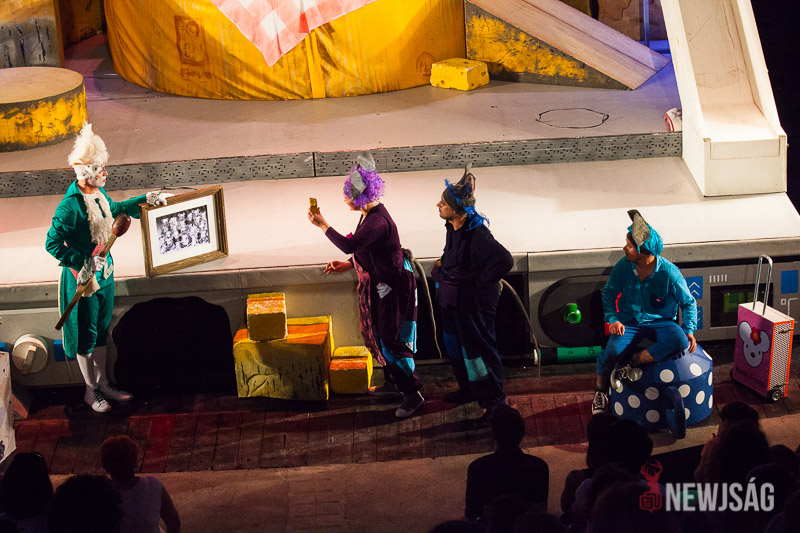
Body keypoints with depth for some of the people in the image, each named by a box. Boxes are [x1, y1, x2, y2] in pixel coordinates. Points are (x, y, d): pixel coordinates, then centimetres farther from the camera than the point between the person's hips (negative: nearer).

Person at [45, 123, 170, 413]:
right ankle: (91, 390, 23)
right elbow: (52, 243, -24)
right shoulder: (71, 206, -26)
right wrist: (83, 262, -26)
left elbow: (115, 209, 23)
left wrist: (146, 199, 21)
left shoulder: (98, 193, 0)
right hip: (84, 278, -8)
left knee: (101, 330, 20)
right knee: (86, 335, 8)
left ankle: (103, 382, 34)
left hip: (104, 272, 8)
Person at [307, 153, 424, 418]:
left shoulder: (378, 221, -27)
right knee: (381, 336, 21)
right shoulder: (369, 215, 5)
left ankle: (413, 394, 6)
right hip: (379, 285, 10)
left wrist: (322, 224, -24)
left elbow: (349, 245, -33)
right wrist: (347, 265, 7)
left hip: (393, 286, -10)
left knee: (393, 341, -4)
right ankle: (392, 381, 38)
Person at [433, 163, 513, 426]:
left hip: (473, 303, -10)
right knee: (456, 345, 25)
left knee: (478, 348, 2)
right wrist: (443, 265, 7)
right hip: (452, 300, 10)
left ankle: (494, 402, 16)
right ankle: (468, 389, 45)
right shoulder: (453, 227, -3)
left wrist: (478, 281, -26)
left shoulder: (477, 234, -31)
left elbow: (504, 261, -37)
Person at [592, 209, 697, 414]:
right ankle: (600, 390, 2)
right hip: (629, 322, 1)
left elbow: (688, 303, -3)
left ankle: (632, 361, -19)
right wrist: (613, 319, -9)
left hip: (660, 322, -1)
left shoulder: (669, 273, -17)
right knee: (613, 351, -29)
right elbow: (609, 293, 7)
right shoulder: (623, 267, -9)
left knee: (680, 342, -34)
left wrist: (689, 331, -15)